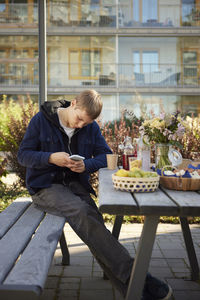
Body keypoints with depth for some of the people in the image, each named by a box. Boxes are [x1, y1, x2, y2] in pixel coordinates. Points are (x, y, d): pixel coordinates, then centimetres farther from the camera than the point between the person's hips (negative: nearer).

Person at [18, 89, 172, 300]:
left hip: (76, 184, 4)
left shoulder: (92, 127, 8)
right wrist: (51, 157, -20)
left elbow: (105, 155, 7)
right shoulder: (41, 120, -2)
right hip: (45, 187, -4)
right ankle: (132, 273, -34)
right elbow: (23, 155, -2)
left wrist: (87, 165, -14)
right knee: (82, 211, -33)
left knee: (92, 222, -25)